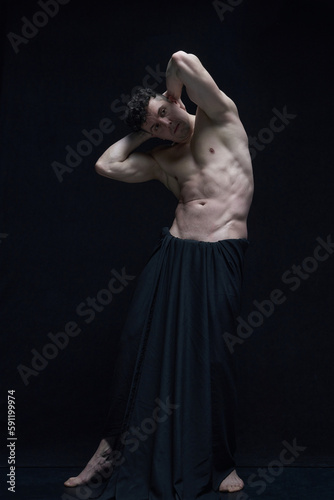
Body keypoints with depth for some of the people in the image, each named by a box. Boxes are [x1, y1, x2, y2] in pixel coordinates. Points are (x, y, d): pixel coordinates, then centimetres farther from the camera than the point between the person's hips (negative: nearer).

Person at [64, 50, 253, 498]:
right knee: (141, 345, 3)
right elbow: (106, 166, 13)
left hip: (220, 258, -5)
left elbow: (183, 61, -8)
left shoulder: (221, 121, 3)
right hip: (172, 255, 5)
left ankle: (222, 462, 15)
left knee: (213, 357, -4)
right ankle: (112, 447, 18)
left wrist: (172, 97, 10)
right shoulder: (162, 159, 17)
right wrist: (139, 133, 16)